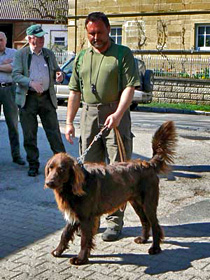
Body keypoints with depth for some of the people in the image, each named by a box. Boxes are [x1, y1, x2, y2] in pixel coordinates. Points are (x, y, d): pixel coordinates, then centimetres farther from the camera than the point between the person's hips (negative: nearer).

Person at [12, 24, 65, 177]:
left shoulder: (49, 54, 12)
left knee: (54, 132, 1)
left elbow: (56, 71, 20)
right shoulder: (21, 54, 1)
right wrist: (31, 82, -23)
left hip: (47, 97, 2)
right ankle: (33, 164, 15)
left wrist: (59, 75, -5)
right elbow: (16, 75, -6)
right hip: (28, 99, -2)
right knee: (29, 134, 4)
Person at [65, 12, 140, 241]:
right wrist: (69, 122, 10)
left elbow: (129, 87, -9)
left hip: (116, 116, -4)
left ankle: (115, 221, 6)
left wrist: (118, 114, -21)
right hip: (89, 116, 5)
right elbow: (75, 92, 16)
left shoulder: (123, 54, 0)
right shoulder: (82, 58, 15)